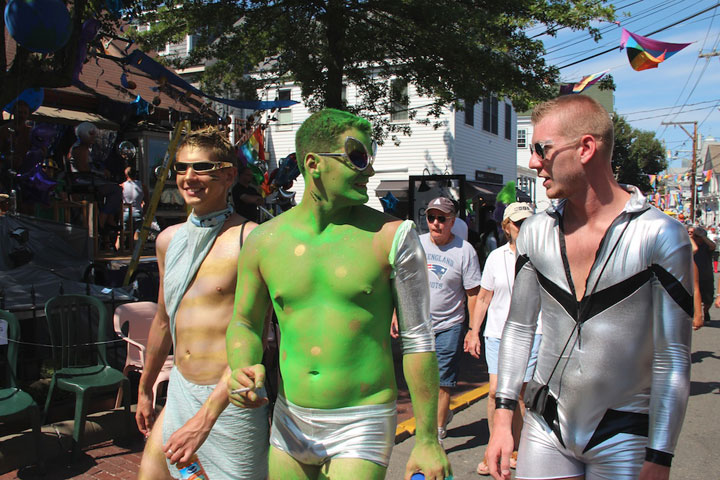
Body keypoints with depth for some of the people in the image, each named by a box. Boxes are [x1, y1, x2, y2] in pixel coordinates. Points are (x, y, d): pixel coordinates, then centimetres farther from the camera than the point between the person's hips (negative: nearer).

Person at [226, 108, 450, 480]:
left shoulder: (392, 236, -10)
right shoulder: (265, 240, -2)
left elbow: (417, 339, -6)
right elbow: (245, 322, 10)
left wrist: (427, 441, -3)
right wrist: (242, 368, -12)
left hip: (363, 425, -3)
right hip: (290, 421, 4)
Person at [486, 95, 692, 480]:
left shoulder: (660, 236, -13)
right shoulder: (534, 232, -1)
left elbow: (673, 359, -11)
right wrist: (502, 418, 4)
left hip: (623, 435, -3)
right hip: (546, 428, 3)